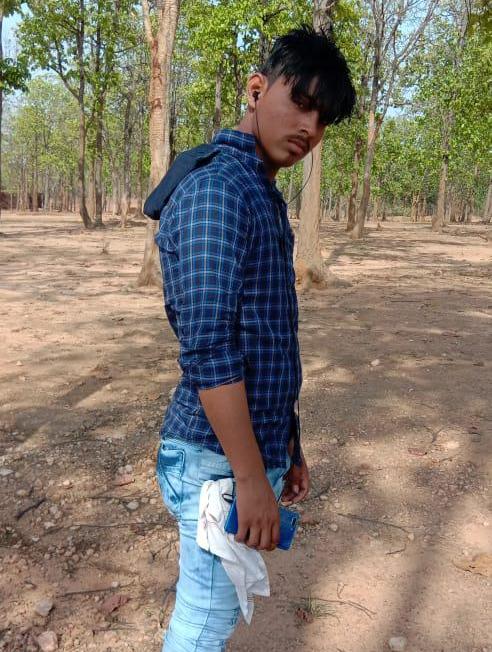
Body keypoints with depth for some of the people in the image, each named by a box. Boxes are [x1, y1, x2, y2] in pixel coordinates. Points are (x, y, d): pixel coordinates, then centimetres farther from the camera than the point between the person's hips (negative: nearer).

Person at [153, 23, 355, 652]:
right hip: (219, 461, -8)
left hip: (258, 448, 9)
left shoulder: (264, 196, 12)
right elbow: (208, 353, -24)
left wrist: (288, 447, 17)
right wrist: (252, 479, -19)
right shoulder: (216, 189, -18)